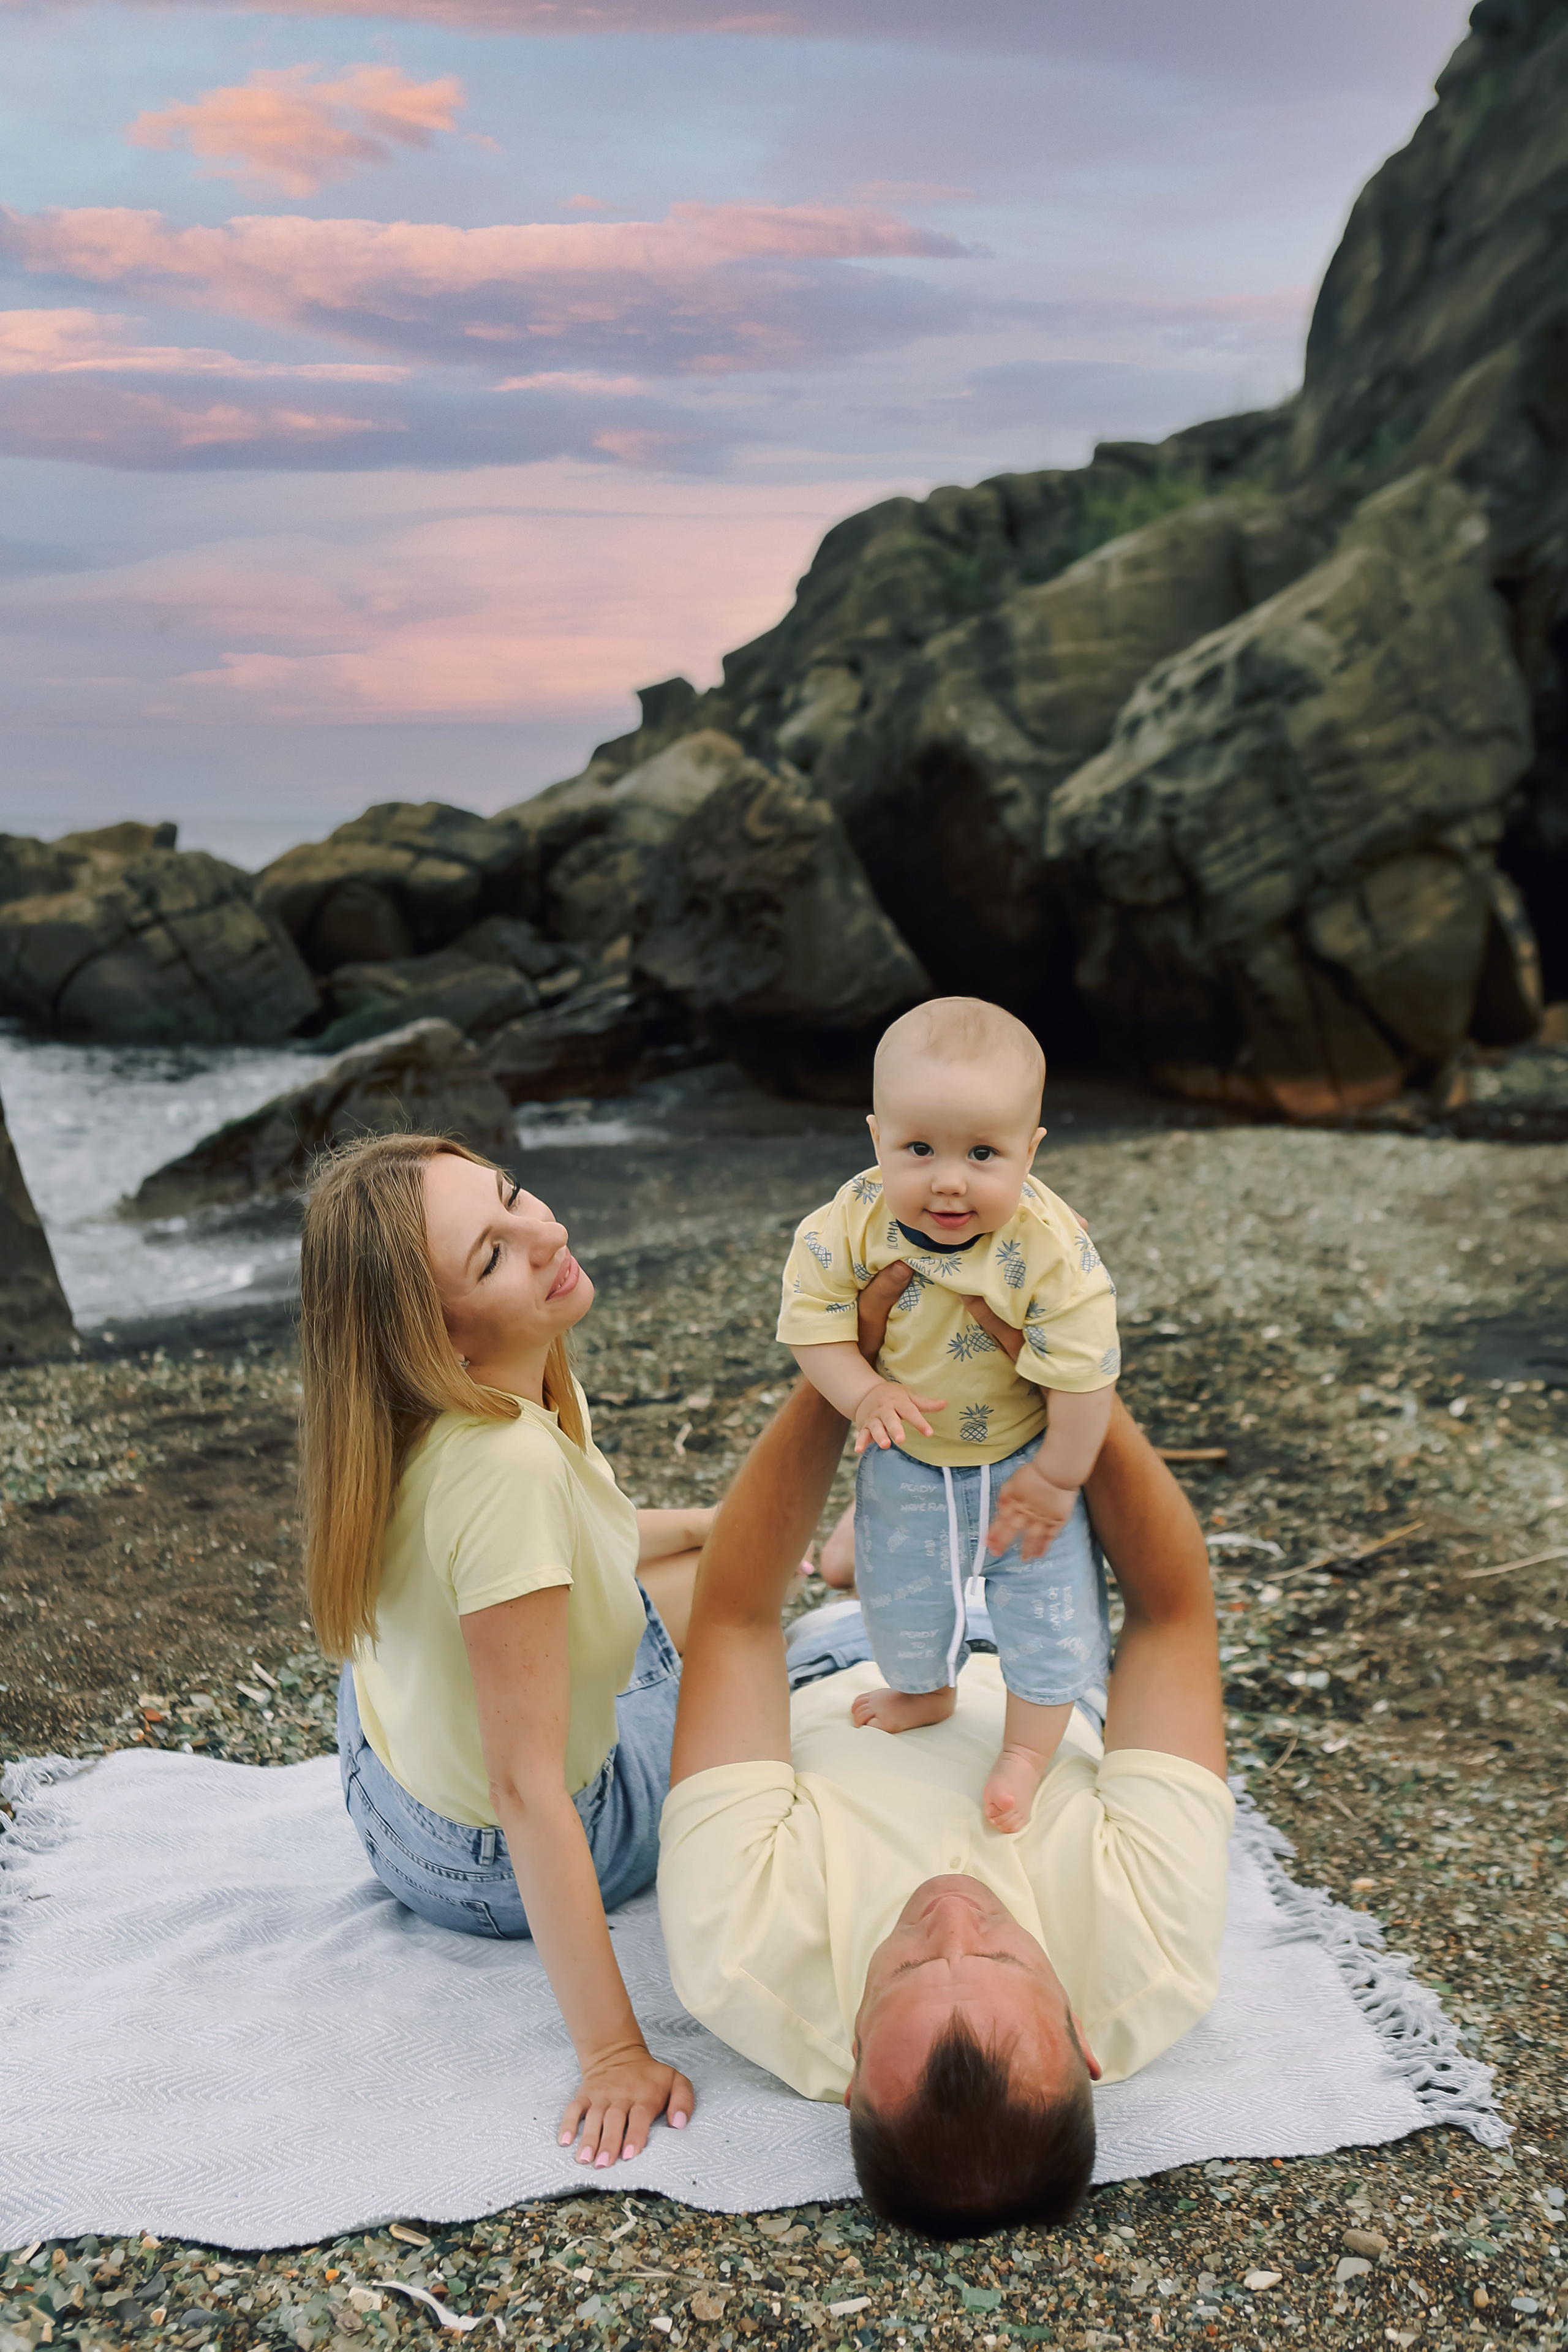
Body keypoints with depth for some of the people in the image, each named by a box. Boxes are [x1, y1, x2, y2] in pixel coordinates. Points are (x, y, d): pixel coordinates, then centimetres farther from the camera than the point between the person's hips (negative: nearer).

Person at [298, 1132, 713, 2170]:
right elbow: (525, 1792, -36)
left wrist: (696, 1527, 19)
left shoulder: (519, 1374, -13)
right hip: (492, 1862, -7)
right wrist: (613, 2053, -32)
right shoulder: (506, 1464, -39)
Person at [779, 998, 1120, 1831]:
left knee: (1050, 1605, 6)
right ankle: (922, 1691, 54)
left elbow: (1083, 1372, -25)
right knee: (899, 1596, 21)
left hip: (1025, 1460, -2)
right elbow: (810, 1314, -15)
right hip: (906, 1462, 3)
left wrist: (1057, 1477, -18)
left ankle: (1026, 1749, 33)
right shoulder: (853, 1223, -26)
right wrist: (864, 1393, -29)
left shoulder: (1048, 1249, -33)